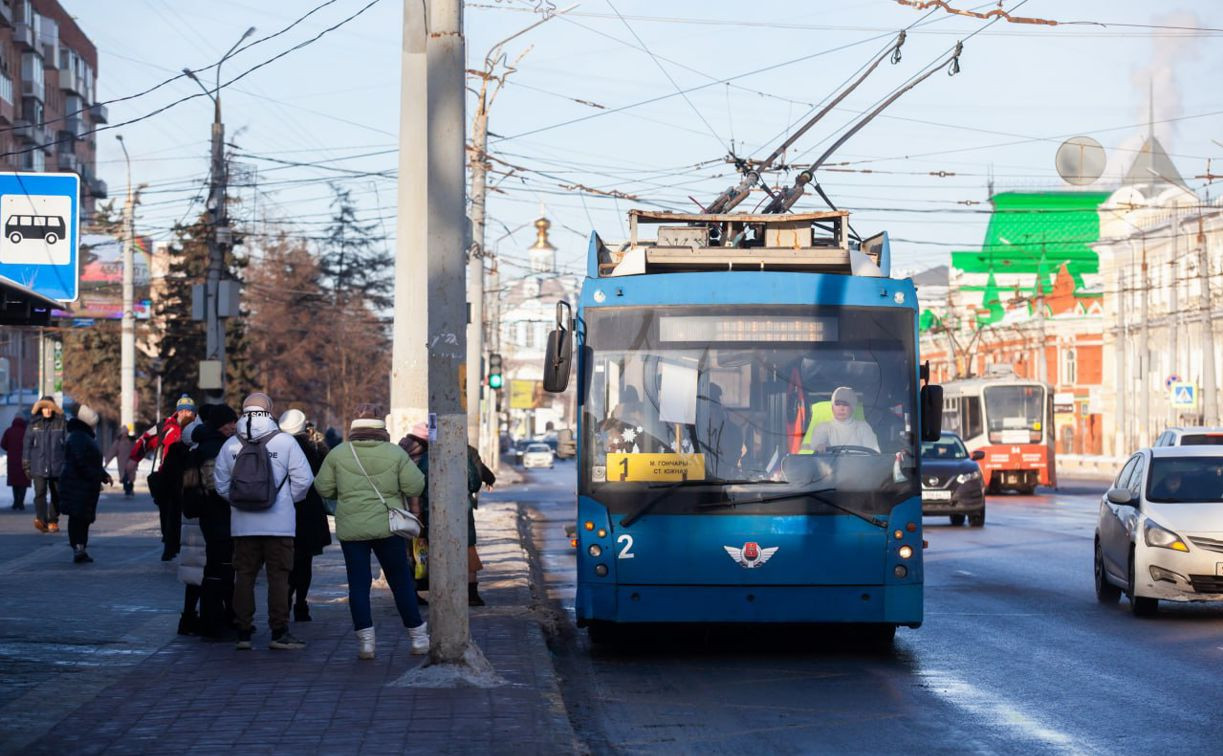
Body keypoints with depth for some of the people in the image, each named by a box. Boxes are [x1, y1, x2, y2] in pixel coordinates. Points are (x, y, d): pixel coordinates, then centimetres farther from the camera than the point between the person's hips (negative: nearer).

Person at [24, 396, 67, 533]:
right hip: (38, 467, -1)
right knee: (40, 492, -16)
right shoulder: (34, 424, 4)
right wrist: (26, 464, 5)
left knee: (56, 495, 7)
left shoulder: (61, 424, 2)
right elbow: (27, 445, 8)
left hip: (57, 466, 1)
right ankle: (41, 519, -29)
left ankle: (53, 522, 19)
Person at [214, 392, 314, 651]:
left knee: (244, 576, 9)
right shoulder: (285, 441, -5)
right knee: (278, 576, 3)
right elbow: (304, 480, -5)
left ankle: (243, 633, 9)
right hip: (279, 522, -2)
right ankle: (279, 633, 2)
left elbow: (221, 484, 7)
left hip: (243, 523, 2)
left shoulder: (231, 445, 3)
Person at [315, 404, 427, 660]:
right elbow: (415, 487, -5)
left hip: (351, 530, 0)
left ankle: (365, 641, 1)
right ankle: (418, 637, 15)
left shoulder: (338, 454, -2)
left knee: (358, 584, 6)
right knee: (401, 581, 10)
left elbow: (323, 488, 2)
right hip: (387, 527, 0)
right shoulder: (395, 453, -4)